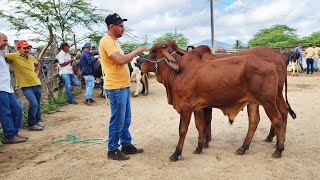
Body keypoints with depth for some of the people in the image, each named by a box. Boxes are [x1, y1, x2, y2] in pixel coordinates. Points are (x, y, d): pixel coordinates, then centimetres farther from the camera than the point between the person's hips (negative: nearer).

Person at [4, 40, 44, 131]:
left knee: (37, 104, 14)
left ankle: (38, 121, 33)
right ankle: (31, 124, 0)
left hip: (37, 84, 6)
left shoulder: (31, 57, 7)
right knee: (34, 104, -16)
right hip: (26, 86, -5)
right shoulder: (14, 56, -8)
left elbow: (38, 64, 25)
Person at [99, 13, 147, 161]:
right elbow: (121, 60, -25)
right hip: (115, 88, -10)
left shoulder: (113, 41, 17)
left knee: (125, 119, 17)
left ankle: (126, 145, 29)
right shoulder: (107, 41, -14)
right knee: (117, 121, 0)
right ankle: (112, 150, 13)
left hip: (123, 86, 10)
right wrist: (137, 50, -15)